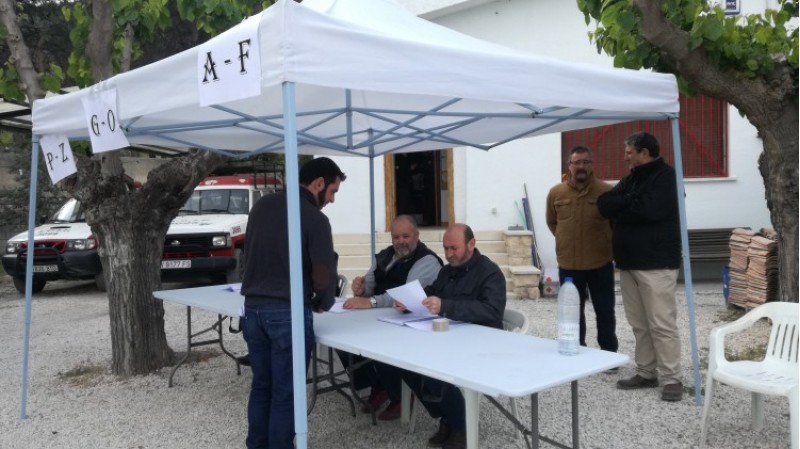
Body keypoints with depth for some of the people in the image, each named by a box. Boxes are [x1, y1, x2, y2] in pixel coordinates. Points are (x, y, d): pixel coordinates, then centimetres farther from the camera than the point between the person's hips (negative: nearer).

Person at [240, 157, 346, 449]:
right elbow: (323, 274, -13)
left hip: (253, 307, 7)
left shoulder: (262, 205, 9)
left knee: (261, 386, 18)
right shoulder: (315, 219, -11)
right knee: (285, 393, 4)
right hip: (288, 313, -6)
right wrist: (324, 303, 6)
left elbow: (250, 255, 15)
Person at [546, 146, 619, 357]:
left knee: (605, 311, 10)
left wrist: (605, 244, 5)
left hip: (601, 264, -1)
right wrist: (567, 240, 8)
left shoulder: (606, 191, -7)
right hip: (568, 265, 2)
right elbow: (552, 222, 14)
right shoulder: (556, 193, -1)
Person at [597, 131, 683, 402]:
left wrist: (621, 207, -5)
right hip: (628, 262, 8)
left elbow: (650, 210, -21)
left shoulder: (666, 177, -7)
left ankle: (672, 379, 2)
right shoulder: (630, 179, 18)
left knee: (662, 324, -5)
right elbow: (604, 205, 8)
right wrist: (631, 203, -10)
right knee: (639, 324, 11)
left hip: (656, 263, -8)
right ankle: (646, 373, 20)